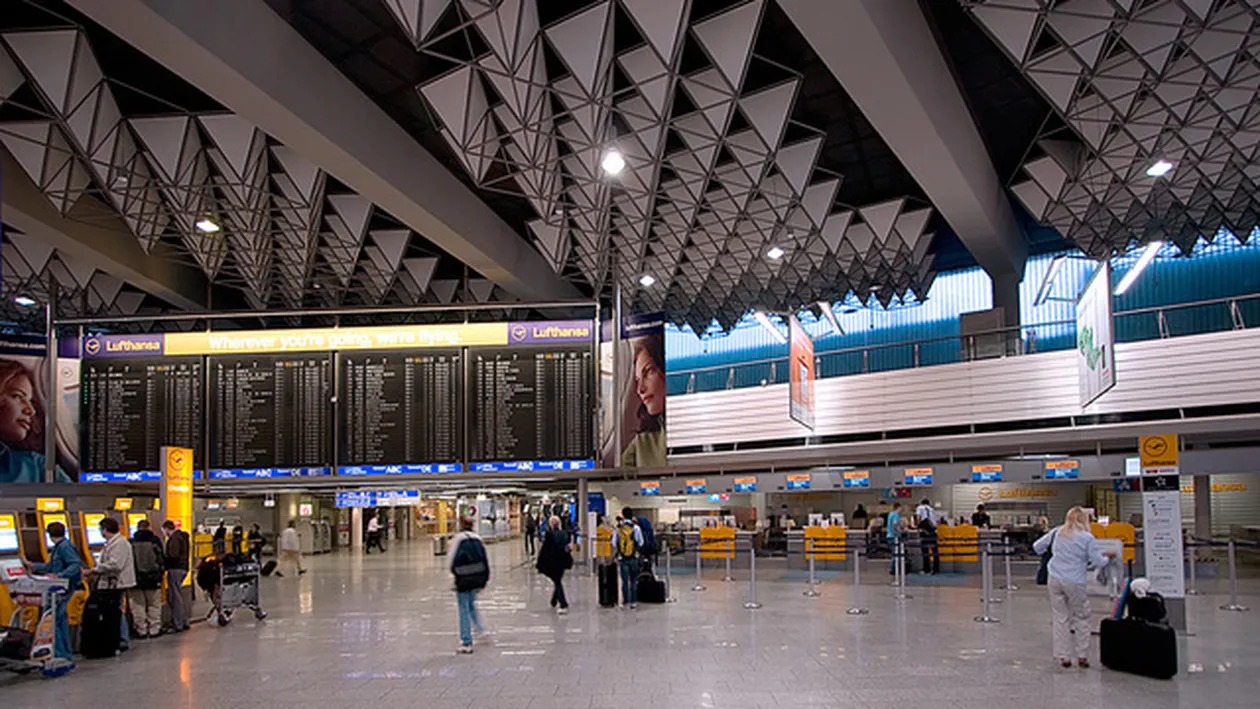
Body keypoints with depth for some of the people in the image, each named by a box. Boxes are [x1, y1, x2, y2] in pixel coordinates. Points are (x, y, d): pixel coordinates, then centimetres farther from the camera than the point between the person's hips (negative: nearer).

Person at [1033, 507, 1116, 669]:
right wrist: (1107, 557, 19)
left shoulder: (1056, 533, 7)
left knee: (1061, 618, 9)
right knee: (1081, 618, 11)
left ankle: (1063, 657, 11)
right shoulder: (1087, 538, -4)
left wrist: (1046, 552, 35)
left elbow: (1037, 546, 15)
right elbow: (1099, 562, -3)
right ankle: (1082, 657, 13)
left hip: (1055, 580, 3)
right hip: (1075, 582, -3)